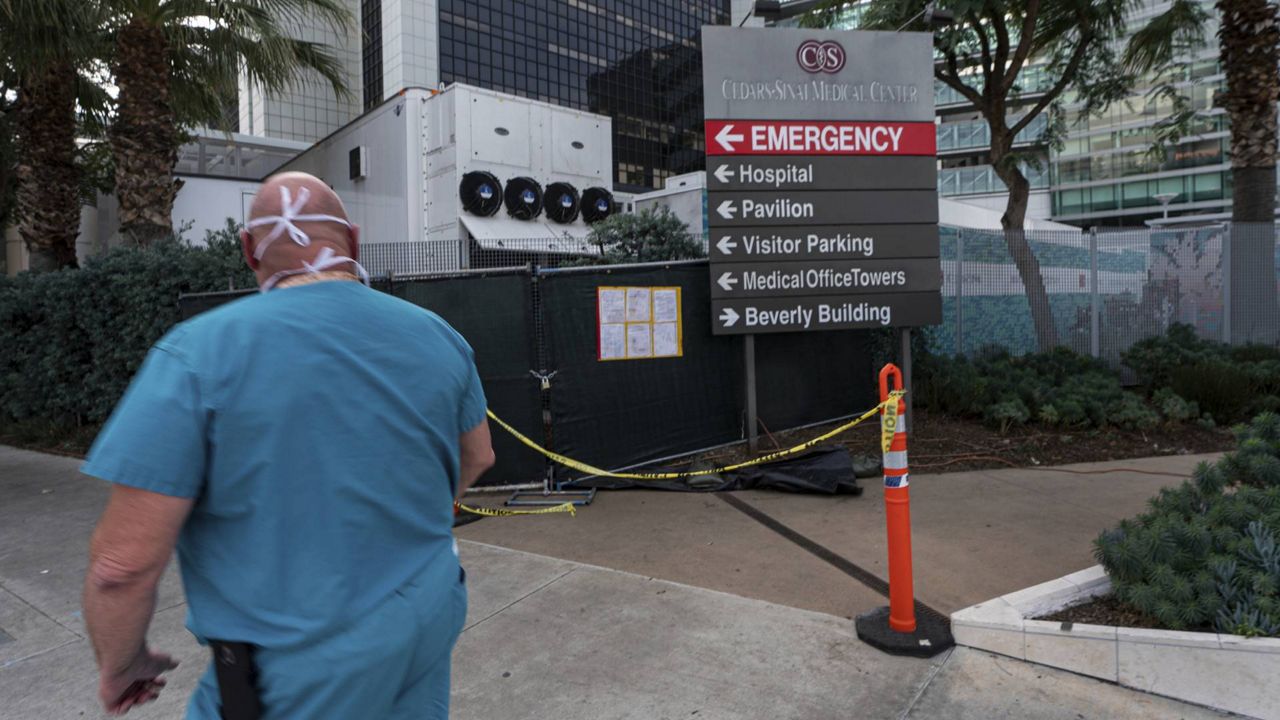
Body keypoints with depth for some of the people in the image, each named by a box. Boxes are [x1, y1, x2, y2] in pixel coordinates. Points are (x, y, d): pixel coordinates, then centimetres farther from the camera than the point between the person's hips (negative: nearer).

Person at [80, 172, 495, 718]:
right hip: (427, 631, 5)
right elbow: (477, 457, 11)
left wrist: (121, 665, 4)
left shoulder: (201, 352, -17)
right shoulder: (436, 335, -3)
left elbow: (123, 563, -16)